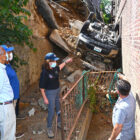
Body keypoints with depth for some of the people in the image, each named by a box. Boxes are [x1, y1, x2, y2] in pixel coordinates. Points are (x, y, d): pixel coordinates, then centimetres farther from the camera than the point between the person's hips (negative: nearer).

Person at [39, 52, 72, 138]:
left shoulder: (55, 68, -5)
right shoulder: (45, 72, -24)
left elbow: (59, 68, 23)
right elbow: (42, 87, -19)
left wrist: (66, 62, 21)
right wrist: (45, 98, -16)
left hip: (57, 90, 7)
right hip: (50, 92, -7)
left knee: (59, 108, 20)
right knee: (51, 111, 0)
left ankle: (59, 123, 43)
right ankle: (49, 128, 21)